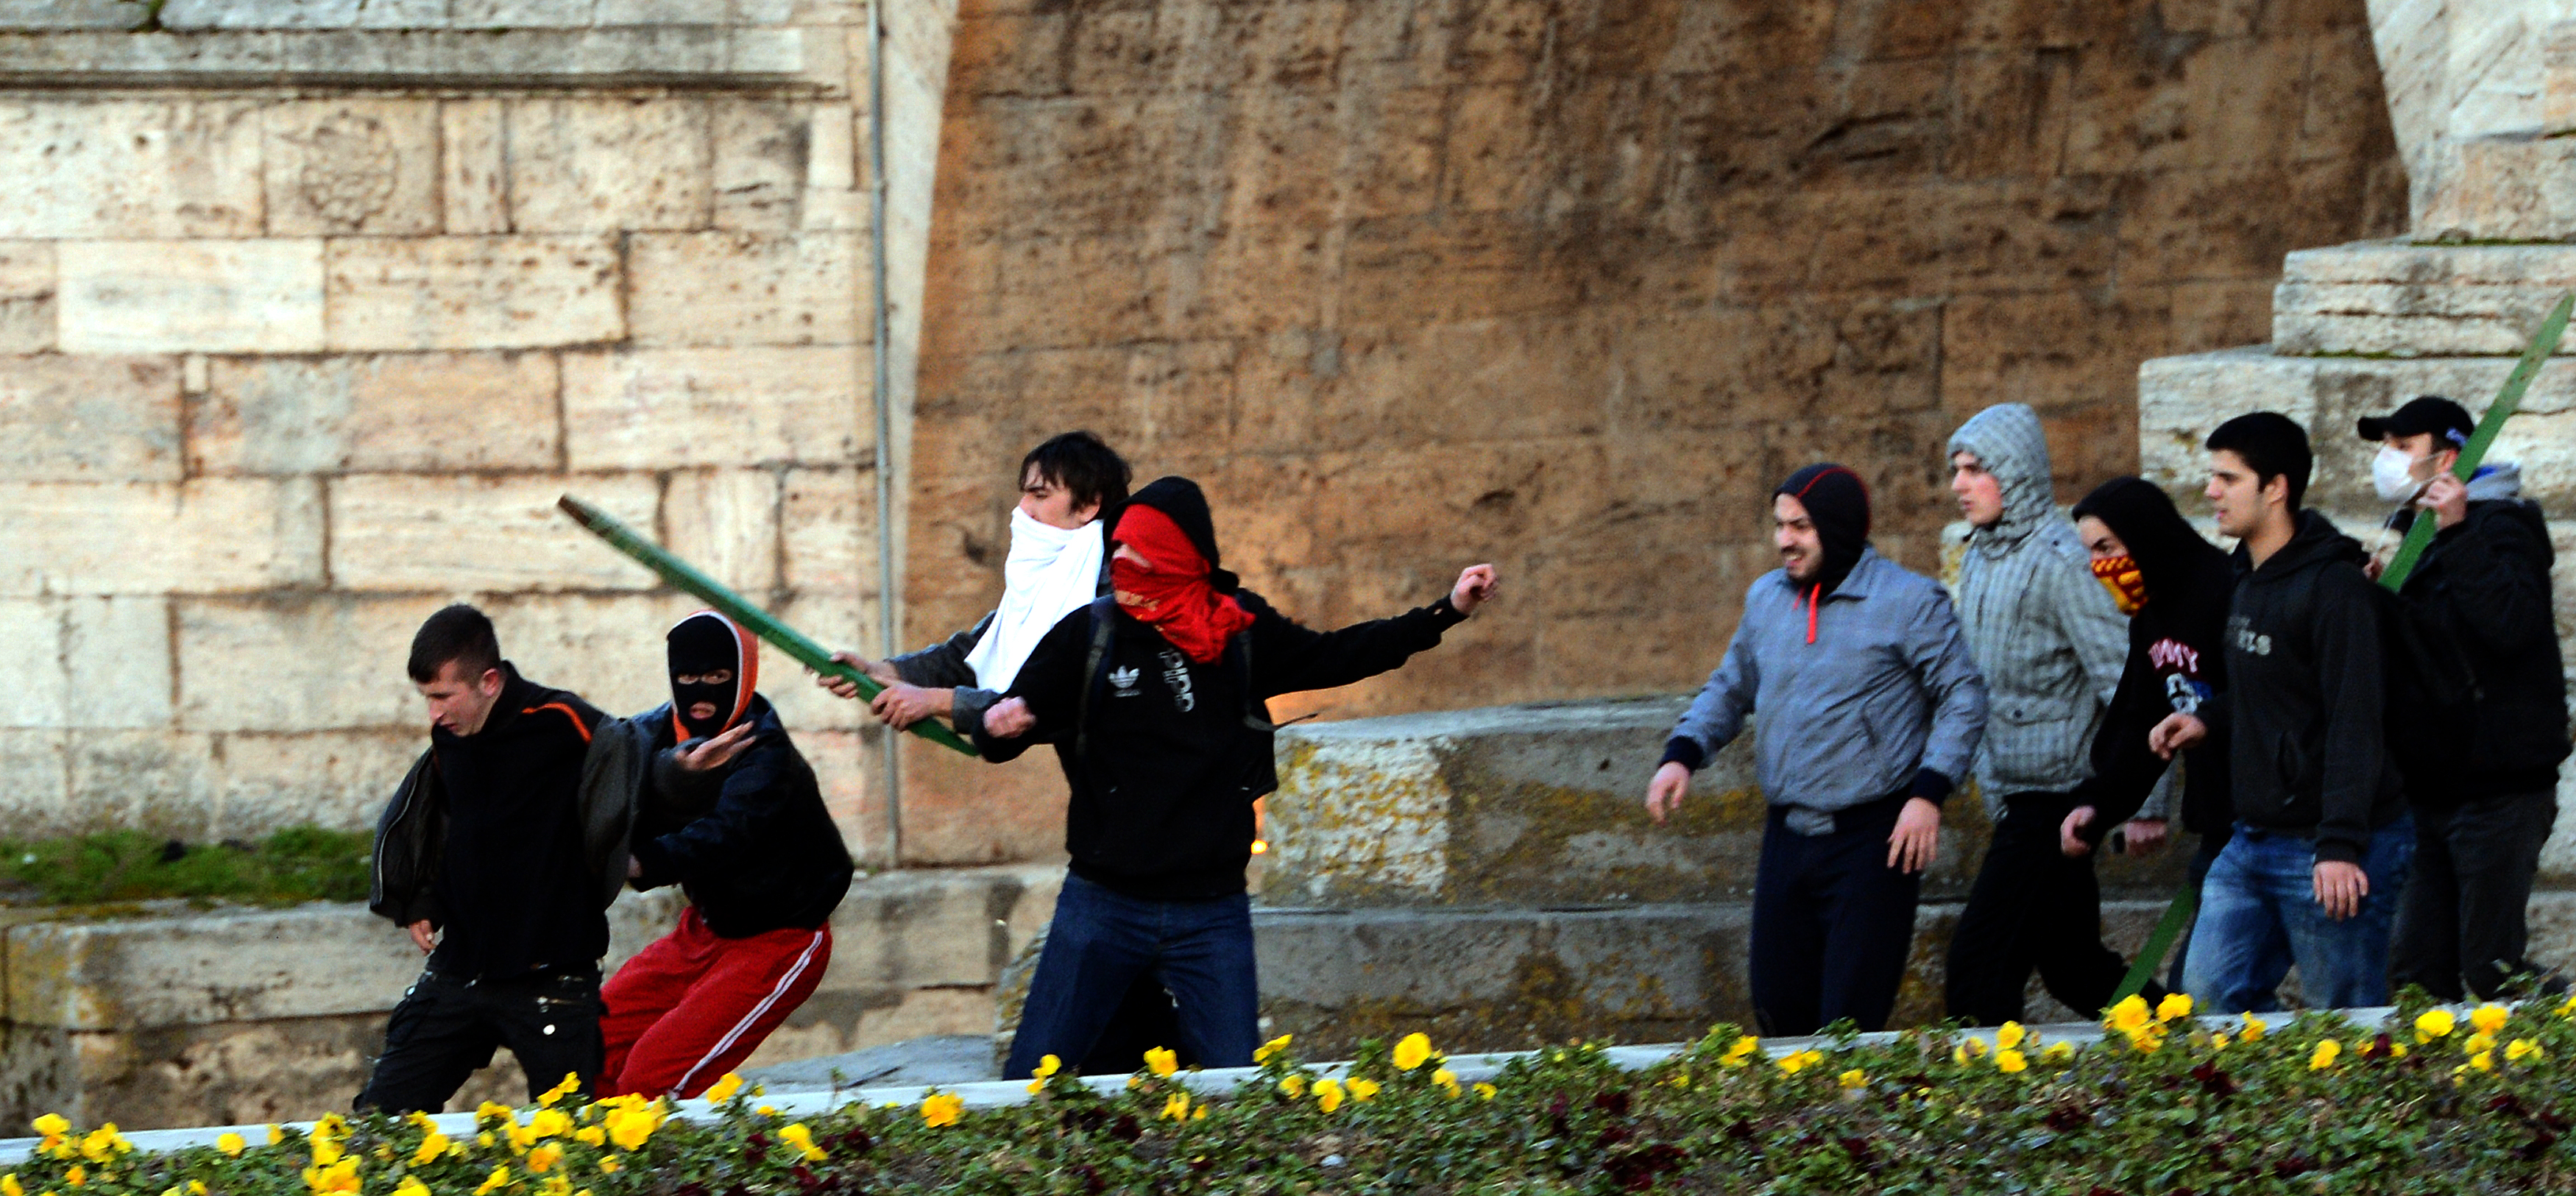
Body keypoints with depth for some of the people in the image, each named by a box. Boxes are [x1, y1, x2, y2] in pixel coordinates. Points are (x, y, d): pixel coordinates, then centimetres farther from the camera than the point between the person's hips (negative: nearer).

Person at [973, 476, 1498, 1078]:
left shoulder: (1243, 631, 2)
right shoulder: (1091, 634, -4)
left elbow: (1334, 657, 15)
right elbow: (1008, 728, -2)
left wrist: (1446, 613, 12)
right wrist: (998, 727, -26)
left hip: (1212, 910, 1)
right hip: (1103, 907, -1)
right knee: (1033, 1078, -2)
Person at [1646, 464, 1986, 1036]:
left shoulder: (1910, 602, -5)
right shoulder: (1766, 598, 13)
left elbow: (1963, 699, -4)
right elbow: (1731, 687, 25)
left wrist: (1929, 793, -15)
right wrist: (1682, 754, 8)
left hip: (1873, 839, -6)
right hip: (1788, 835, 6)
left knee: (1849, 1020, -10)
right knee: (1778, 1010, 7)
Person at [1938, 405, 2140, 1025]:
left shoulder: (2059, 561, -15)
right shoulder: (1980, 556, 12)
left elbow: (2123, 682, -19)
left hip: (2055, 791, -9)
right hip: (2011, 791, 9)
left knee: (1979, 963, -12)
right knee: (2072, 964, 14)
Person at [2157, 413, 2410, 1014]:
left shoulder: (2333, 587, -16)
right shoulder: (2250, 581, 13)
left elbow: (2355, 721, -23)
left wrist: (2341, 844, -29)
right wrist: (2209, 717, 11)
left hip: (2326, 851, -9)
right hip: (2251, 844, 9)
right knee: (2210, 994, 3)